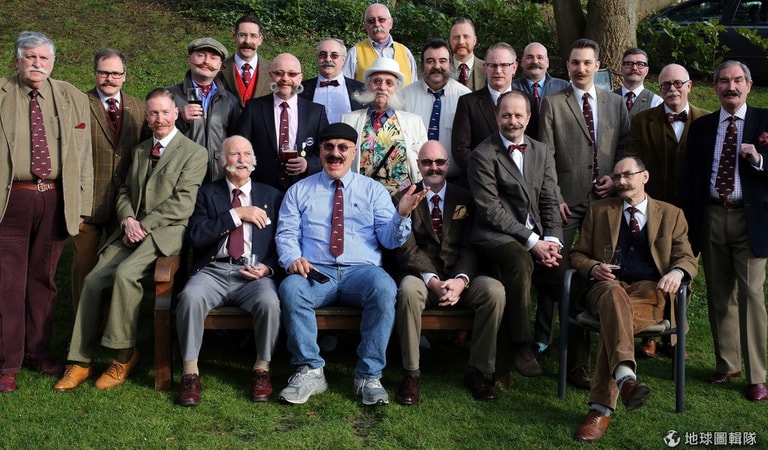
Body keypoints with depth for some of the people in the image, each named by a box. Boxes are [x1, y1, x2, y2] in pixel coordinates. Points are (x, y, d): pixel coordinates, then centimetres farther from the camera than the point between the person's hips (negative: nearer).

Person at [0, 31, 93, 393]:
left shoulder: (73, 100, 8)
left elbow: (84, 157, 9)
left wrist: (82, 205, 4)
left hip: (55, 201, 2)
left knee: (43, 280, 13)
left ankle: (38, 353, 27)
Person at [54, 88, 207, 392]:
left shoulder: (194, 153, -1)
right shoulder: (139, 151, 21)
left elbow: (182, 204, -10)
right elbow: (125, 192, 19)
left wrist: (143, 225, -14)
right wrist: (128, 219, -3)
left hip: (166, 232, -6)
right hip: (131, 230, 6)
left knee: (125, 273, -30)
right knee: (93, 280, -11)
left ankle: (124, 355, -14)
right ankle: (80, 361, -3)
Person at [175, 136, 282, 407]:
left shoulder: (271, 196, 18)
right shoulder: (208, 193, 16)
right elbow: (195, 236, -1)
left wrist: (268, 268, -8)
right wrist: (237, 214, -5)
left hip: (255, 274, 0)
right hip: (213, 271, 0)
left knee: (269, 301, -32)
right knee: (190, 297, -32)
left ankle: (262, 369, -10)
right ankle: (190, 372, -17)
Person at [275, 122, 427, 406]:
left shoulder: (373, 190, 15)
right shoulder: (299, 191, 17)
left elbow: (390, 240, 5)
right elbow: (286, 234, 9)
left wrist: (402, 215, -15)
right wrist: (293, 259, -13)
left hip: (361, 271, 0)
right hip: (315, 273, 0)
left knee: (384, 287, -34)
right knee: (291, 288, -33)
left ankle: (369, 376, -22)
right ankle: (310, 371, -19)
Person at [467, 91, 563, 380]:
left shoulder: (542, 153, 16)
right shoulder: (483, 155, -2)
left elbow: (550, 202, 12)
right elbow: (491, 210, -10)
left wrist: (552, 241, -6)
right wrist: (532, 242, -15)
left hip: (539, 237, 5)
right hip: (497, 235, -5)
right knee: (521, 262, -36)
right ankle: (522, 346, -22)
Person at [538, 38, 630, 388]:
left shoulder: (615, 103, 13)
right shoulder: (552, 103, 4)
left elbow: (626, 147, 15)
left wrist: (616, 178, -2)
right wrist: (555, 197, -8)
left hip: (604, 200, 3)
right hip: (566, 201, -3)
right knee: (558, 269, -3)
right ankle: (543, 336, 12)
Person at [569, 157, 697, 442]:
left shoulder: (671, 214, 19)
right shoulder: (598, 211, 21)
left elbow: (688, 259, 11)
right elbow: (577, 254, 18)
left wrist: (677, 272, -14)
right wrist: (593, 267, -6)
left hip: (650, 292, 0)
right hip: (607, 287, 1)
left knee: (613, 317, -35)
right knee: (613, 293, -39)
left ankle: (602, 407, -41)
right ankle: (625, 376, -60)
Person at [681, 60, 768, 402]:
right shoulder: (701, 127, 11)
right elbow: (690, 178, 10)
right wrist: (687, 223, 4)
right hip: (711, 217, 3)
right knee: (719, 295, 10)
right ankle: (726, 365, 23)